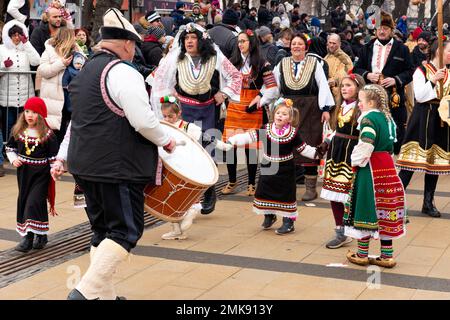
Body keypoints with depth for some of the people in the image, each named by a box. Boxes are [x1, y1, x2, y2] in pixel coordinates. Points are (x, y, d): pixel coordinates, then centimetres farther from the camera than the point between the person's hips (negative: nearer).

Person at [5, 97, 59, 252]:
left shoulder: (47, 134, -10)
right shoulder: (18, 131, 2)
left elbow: (54, 157, -5)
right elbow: (10, 147, 14)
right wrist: (13, 159, -3)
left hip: (41, 174, -5)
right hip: (23, 173, 5)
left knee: (34, 202, -13)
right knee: (23, 202, 8)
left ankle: (29, 236, -10)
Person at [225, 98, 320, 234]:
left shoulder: (293, 133, -8)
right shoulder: (266, 129, -6)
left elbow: (304, 148, 1)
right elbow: (249, 136, -10)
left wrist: (317, 153, -11)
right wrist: (232, 141, -19)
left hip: (285, 171, -2)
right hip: (267, 169, 3)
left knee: (286, 195, 0)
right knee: (265, 192, 9)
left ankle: (288, 222, 11)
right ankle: (269, 216, 31)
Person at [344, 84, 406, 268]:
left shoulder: (368, 118, -14)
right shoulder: (388, 118, 12)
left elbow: (366, 145, -23)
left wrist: (356, 162, -9)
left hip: (370, 169, -8)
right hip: (388, 168, 8)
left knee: (366, 209, 3)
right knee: (384, 211, 12)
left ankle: (362, 254, 12)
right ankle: (387, 255, 17)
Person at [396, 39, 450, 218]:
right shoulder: (422, 71, -4)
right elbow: (419, 96, -11)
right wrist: (433, 80, -19)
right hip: (423, 118, -5)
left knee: (435, 161, 7)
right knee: (414, 158, -8)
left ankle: (428, 203, 15)